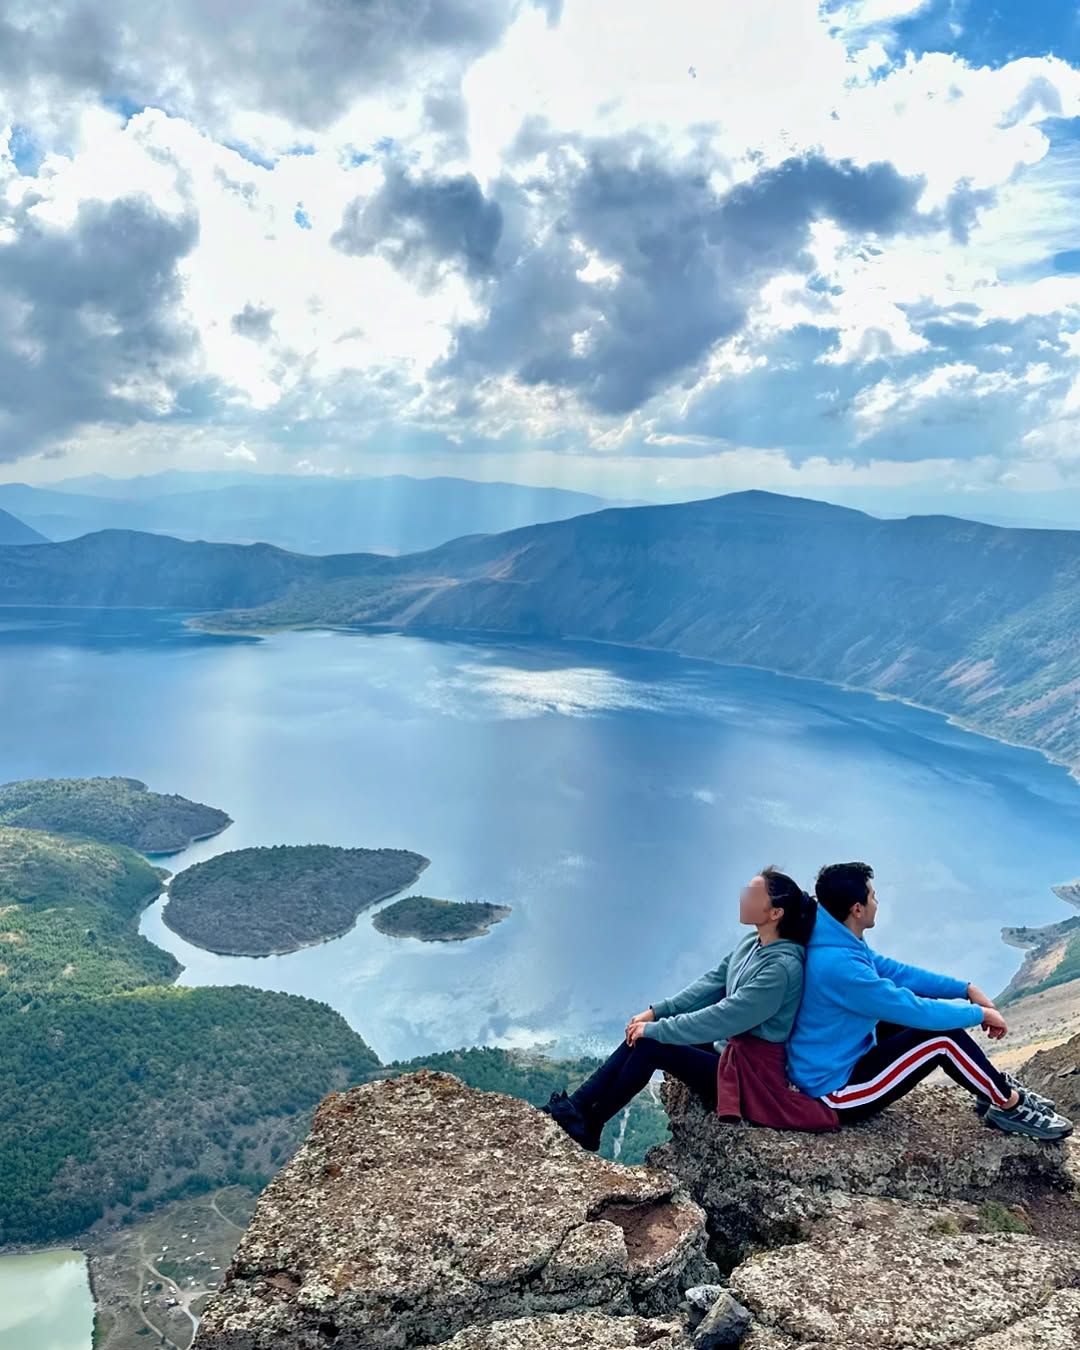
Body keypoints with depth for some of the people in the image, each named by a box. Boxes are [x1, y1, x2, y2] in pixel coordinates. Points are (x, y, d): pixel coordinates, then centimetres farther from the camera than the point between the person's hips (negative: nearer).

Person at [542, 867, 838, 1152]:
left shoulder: (782, 966, -27)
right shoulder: (753, 942, 0)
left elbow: (724, 1016, -28)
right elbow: (712, 982, 6)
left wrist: (656, 1028, -22)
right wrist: (656, 1011, -3)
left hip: (753, 1072, -8)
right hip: (729, 1047, 8)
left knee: (649, 1045, -14)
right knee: (640, 1033, -5)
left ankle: (589, 1126, 2)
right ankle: (576, 1105, -1)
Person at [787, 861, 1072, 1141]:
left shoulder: (838, 942, 0)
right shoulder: (837, 965, -31)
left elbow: (896, 971, 10)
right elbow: (912, 1009, -23)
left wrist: (967, 989, 4)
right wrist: (980, 1014, -8)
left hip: (844, 1059, 10)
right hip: (835, 1091, -10)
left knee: (927, 1008, 8)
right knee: (943, 1036, -15)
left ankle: (994, 1086, 18)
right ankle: (1010, 1105, 6)